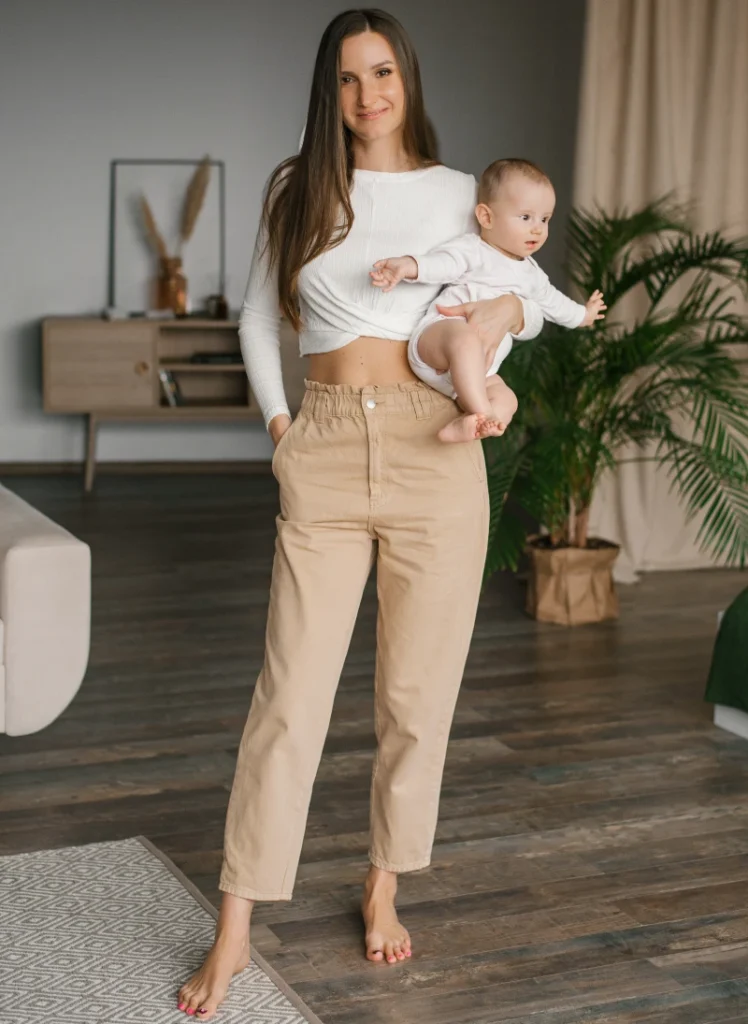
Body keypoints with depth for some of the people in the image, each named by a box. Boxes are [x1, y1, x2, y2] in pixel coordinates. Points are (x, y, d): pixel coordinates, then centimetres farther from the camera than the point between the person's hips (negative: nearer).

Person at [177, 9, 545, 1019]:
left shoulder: (459, 194, 6)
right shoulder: (297, 192, 8)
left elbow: (534, 291, 17)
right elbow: (259, 316, 17)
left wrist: (508, 310, -4)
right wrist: (277, 421, 7)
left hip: (435, 454, 0)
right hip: (326, 455, 0)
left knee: (418, 694, 7)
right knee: (289, 695, -2)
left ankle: (385, 888, 27)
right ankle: (235, 930, 6)